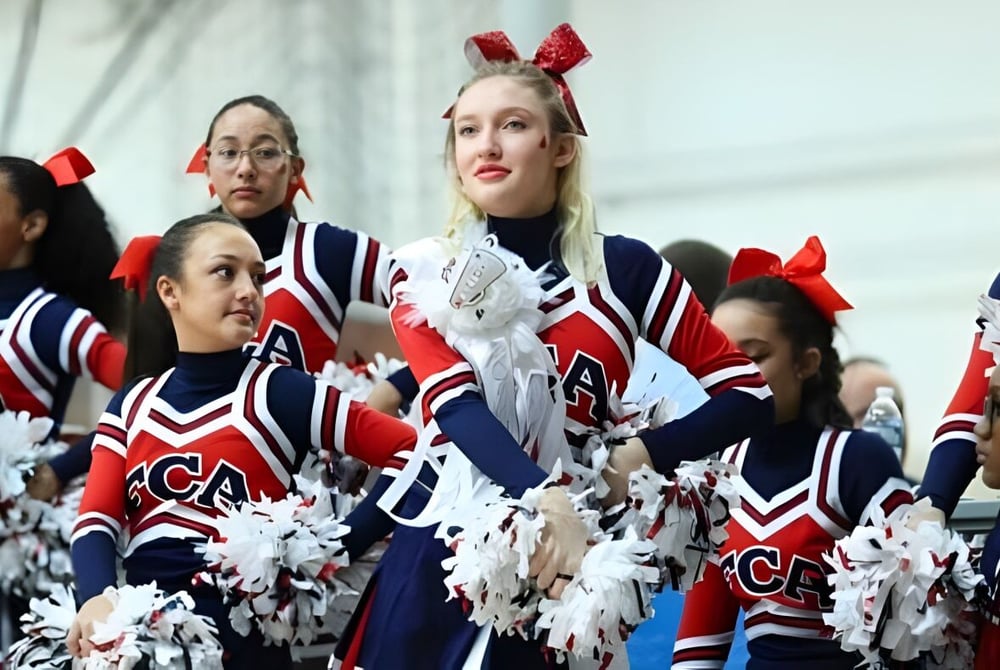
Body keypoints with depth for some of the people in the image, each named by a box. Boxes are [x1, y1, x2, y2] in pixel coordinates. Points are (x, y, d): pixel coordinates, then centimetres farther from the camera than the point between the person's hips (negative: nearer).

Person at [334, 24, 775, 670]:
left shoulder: (624, 269, 1)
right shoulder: (424, 272, 2)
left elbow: (749, 393, 2)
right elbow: (457, 404, -14)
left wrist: (646, 453, -14)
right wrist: (545, 498, -31)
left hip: (558, 559, 0)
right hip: (437, 557, 0)